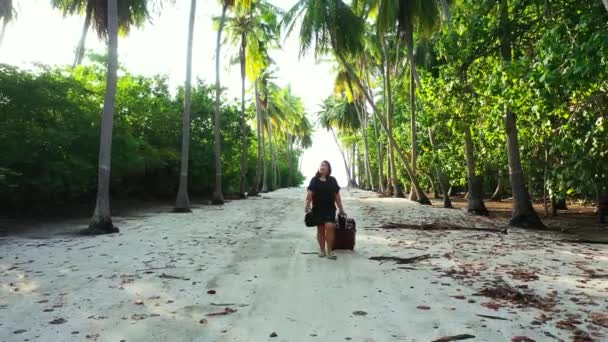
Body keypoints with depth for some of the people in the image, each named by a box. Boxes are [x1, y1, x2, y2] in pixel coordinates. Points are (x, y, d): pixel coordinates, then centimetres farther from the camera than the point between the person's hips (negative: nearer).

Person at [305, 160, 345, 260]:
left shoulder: (332, 180, 8)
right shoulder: (314, 180, 4)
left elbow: (337, 195, 9)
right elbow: (309, 193, -3)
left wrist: (341, 209, 8)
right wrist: (307, 205, -16)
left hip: (330, 208, 0)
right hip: (317, 208, 0)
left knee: (330, 226, -16)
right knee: (320, 229, 6)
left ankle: (329, 251, -6)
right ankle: (322, 250, 19)